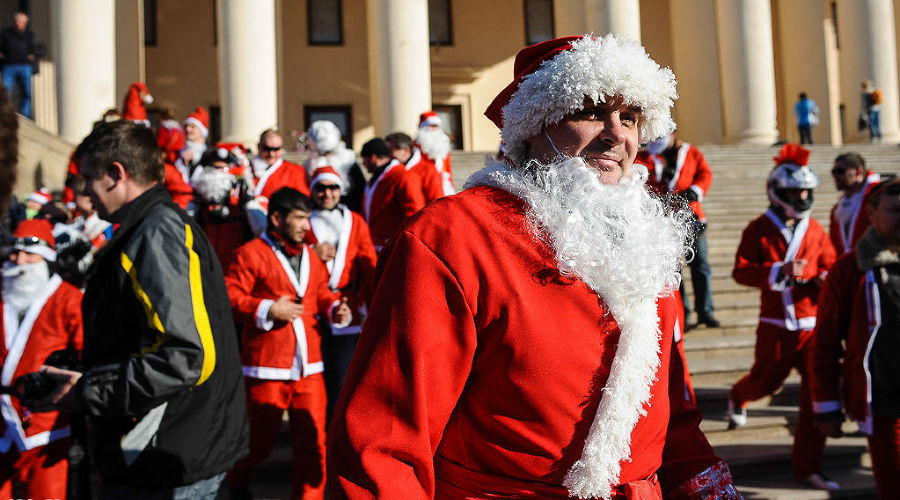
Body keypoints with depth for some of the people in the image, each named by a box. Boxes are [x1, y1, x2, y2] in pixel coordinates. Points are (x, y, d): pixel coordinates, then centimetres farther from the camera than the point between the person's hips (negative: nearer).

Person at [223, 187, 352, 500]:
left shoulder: (309, 256, 16)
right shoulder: (251, 254, -5)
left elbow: (321, 293, 21)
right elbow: (230, 298, -10)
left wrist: (335, 309, 1)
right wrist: (267, 310, -19)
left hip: (308, 367, 5)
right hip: (267, 367, -5)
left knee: (313, 439, 2)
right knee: (261, 438, 9)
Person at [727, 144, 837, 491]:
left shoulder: (814, 230, 8)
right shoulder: (759, 230, -3)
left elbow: (830, 264, 16)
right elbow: (741, 271, -11)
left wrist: (826, 279, -8)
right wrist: (780, 272, -24)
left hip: (813, 324, 3)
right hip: (776, 325, -3)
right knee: (767, 380, 8)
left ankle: (808, 465, 8)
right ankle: (738, 398, 49)